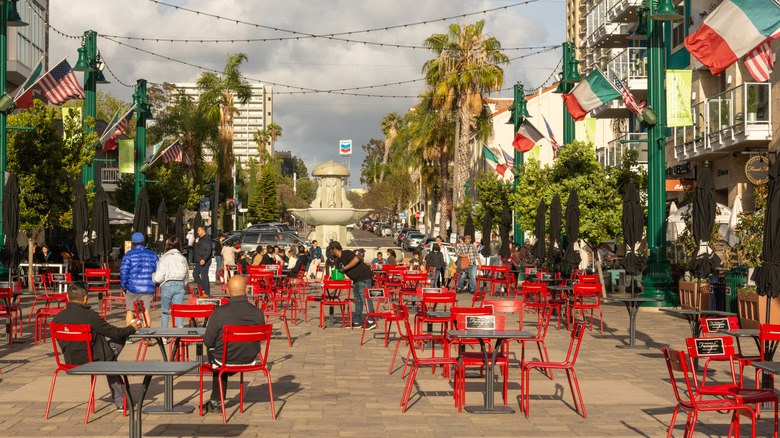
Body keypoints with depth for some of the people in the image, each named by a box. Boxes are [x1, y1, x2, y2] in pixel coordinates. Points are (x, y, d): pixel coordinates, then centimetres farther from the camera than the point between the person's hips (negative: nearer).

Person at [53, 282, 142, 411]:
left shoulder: (57, 318, -7)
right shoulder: (90, 316, -22)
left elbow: (62, 343, 9)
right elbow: (114, 332, -11)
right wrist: (131, 328, 8)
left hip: (70, 363, 6)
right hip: (94, 361, -6)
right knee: (118, 340, 23)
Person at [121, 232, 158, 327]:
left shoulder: (128, 255, -2)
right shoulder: (152, 254, 8)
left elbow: (123, 272, -7)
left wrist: (124, 287, 1)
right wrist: (155, 285, 17)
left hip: (132, 288, -2)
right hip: (148, 289, 2)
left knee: (130, 312, 11)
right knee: (146, 312, 2)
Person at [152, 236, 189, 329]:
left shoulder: (164, 259, -8)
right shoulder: (182, 258, 4)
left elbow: (158, 277, -10)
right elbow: (187, 276, 11)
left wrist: (153, 276, 12)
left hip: (167, 285, -3)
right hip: (180, 285, 3)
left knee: (165, 311, 11)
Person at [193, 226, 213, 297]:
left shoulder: (207, 239, -12)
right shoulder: (199, 238, 18)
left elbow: (208, 251, -21)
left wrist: (204, 259, -30)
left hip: (204, 261, -10)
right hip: (198, 261, 10)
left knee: (204, 276, -8)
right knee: (195, 274, 8)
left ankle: (207, 293, -2)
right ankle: (203, 288, 17)